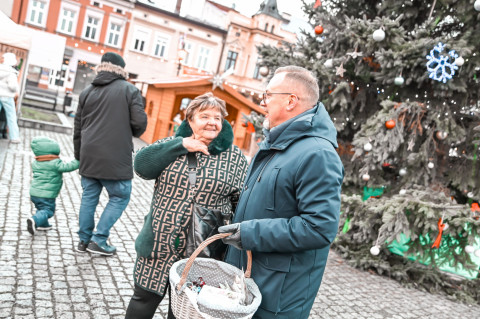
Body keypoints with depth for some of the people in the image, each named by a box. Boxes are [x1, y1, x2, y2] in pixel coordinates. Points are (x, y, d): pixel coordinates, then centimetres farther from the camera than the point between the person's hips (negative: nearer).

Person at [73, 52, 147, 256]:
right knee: (120, 197, 8)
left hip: (89, 157, 6)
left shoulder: (87, 92, 11)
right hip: (116, 159, -5)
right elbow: (140, 123, -12)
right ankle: (99, 240, 7)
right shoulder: (129, 90, -4)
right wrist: (132, 133, 12)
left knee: (89, 197, 16)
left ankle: (84, 240, 22)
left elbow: (78, 127, 14)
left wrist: (79, 155, 24)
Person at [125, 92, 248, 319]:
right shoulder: (172, 145, 3)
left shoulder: (235, 158, -3)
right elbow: (142, 166, -11)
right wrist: (180, 145, -17)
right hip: (158, 245, 2)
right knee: (143, 300, 15)